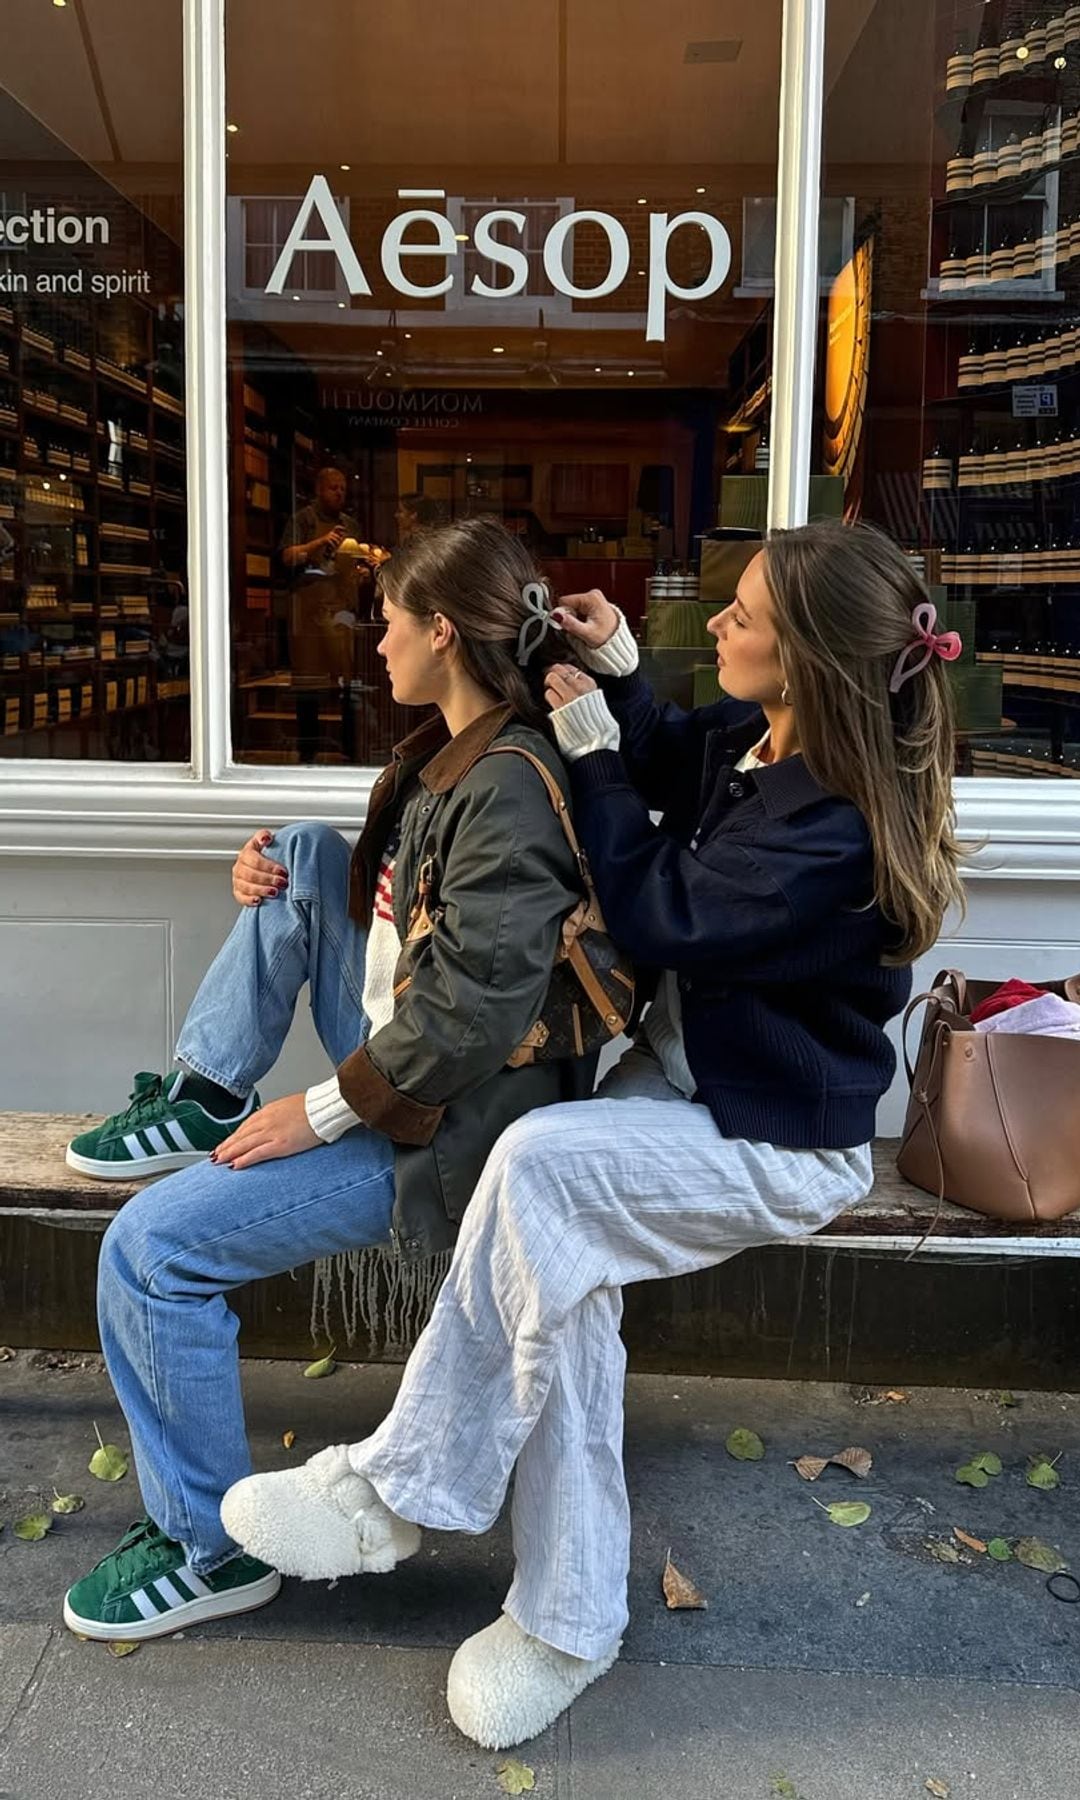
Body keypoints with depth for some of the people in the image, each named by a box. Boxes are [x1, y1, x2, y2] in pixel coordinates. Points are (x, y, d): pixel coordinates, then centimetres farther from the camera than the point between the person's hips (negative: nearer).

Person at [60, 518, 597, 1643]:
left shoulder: (509, 791, -25)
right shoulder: (454, 749, 6)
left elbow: (474, 1009, -29)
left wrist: (327, 1109, -19)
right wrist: (281, 873, 3)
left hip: (440, 1124, -10)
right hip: (396, 1059, 10)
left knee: (150, 1246, -11)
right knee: (310, 853, 10)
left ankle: (210, 1547, 7)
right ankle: (207, 1096, 14)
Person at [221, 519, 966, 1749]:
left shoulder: (837, 833, -26)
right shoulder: (751, 735, 0)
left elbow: (655, 917, -19)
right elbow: (665, 765, 23)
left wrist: (589, 747, -13)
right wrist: (613, 671, 5)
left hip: (782, 1141, -8)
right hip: (681, 1074, 8)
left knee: (537, 1164, -31)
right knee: (563, 1269, -16)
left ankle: (399, 1491, -14)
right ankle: (566, 1624, -4)